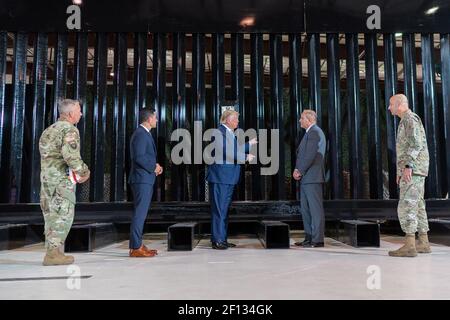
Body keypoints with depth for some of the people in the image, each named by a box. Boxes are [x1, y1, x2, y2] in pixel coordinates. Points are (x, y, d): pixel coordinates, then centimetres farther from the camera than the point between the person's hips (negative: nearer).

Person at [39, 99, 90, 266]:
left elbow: (48, 153, 18)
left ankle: (51, 251, 17)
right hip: (62, 178, -8)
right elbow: (70, 154, -24)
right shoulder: (70, 129, -10)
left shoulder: (49, 130, 18)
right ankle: (53, 253, -5)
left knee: (51, 215, 12)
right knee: (63, 215, -4)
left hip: (46, 177, 9)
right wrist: (84, 171, -11)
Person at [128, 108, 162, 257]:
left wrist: (155, 166, 8)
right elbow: (139, 157, -22)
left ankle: (137, 245, 19)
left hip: (145, 179, 11)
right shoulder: (140, 134, -13)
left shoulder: (144, 133, 18)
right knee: (140, 213, -7)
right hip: (142, 179, -11)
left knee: (140, 213, 13)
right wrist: (153, 167, -12)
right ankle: (136, 248, -3)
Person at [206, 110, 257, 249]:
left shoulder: (230, 133, 17)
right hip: (220, 177, -10)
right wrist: (245, 157, -11)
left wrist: (249, 144, 30)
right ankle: (217, 240, 2)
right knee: (219, 209, -5)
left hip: (229, 178, 10)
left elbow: (234, 150, 25)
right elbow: (228, 152, -20)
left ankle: (223, 239, 22)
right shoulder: (220, 132, -14)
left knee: (224, 209, 14)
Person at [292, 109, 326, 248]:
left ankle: (317, 240, -2)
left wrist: (300, 171, -11)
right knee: (305, 209, 12)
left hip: (312, 177, -10)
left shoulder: (314, 132, -10)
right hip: (306, 178, 10)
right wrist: (297, 169, 5)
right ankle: (309, 237, 19)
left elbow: (310, 155, -18)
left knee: (315, 208, -6)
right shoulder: (310, 132, 21)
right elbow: (302, 154, 19)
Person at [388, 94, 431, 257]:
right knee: (417, 206, 10)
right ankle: (423, 243, 15)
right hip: (413, 171, 10)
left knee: (406, 206, -14)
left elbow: (416, 144, -19)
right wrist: (400, 171, 23)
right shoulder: (406, 121, 24)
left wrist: (408, 166, -26)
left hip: (413, 170, -10)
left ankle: (409, 245, -16)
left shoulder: (410, 118, -8)